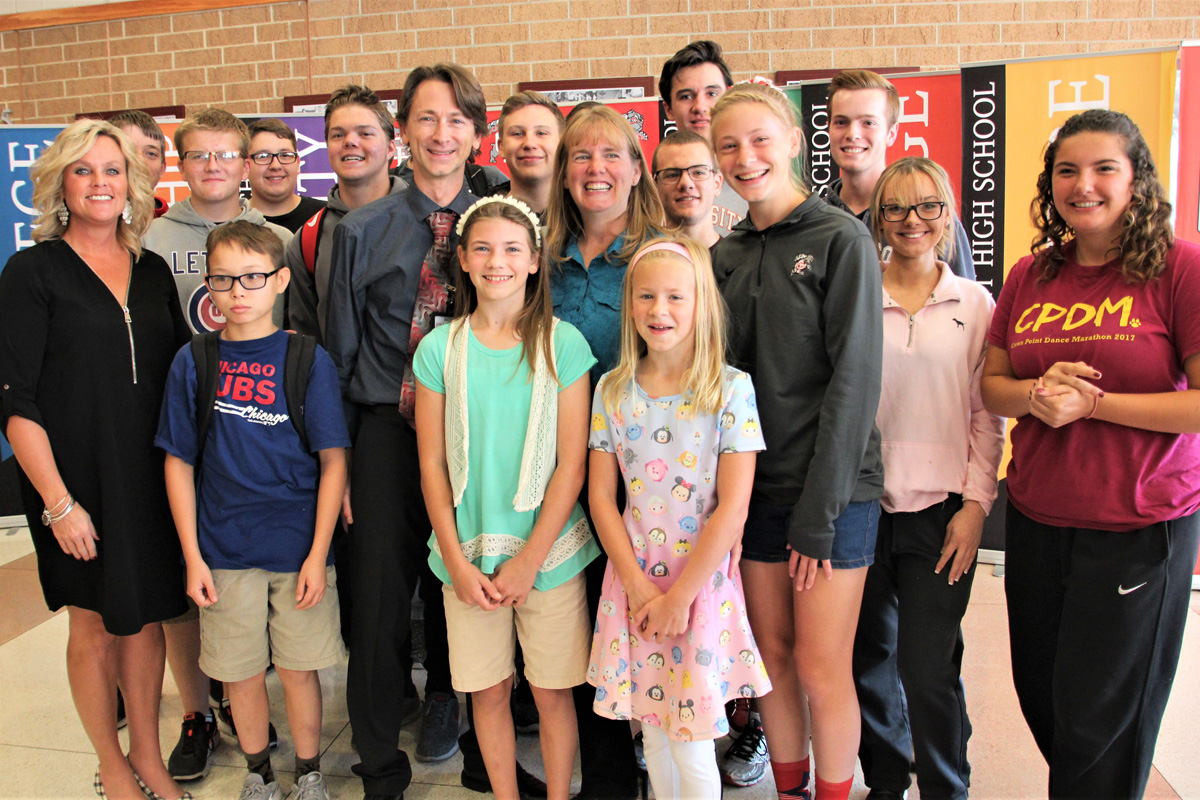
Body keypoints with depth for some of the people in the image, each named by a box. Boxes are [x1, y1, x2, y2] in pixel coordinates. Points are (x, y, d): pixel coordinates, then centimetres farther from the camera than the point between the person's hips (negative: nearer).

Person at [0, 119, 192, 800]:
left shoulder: (153, 270, 8)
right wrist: (58, 501, -14)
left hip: (152, 479, 4)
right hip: (79, 481, -4)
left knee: (147, 615, 12)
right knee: (95, 624, 9)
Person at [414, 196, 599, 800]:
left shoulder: (562, 343, -3)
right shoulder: (439, 349, 1)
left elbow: (572, 462, -5)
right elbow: (432, 465, 2)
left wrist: (529, 559, -10)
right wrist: (457, 562, -5)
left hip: (549, 549, -1)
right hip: (467, 552, 2)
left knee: (552, 691, 7)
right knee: (488, 691, 10)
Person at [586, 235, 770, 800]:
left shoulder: (731, 390, -9)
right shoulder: (612, 391, 1)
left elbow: (733, 509, -12)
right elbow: (601, 497, 1)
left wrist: (679, 596, -11)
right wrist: (638, 587, -7)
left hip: (701, 579, -3)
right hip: (633, 579, 3)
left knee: (691, 747, 4)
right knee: (653, 732, 15)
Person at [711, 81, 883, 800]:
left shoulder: (841, 239, -6)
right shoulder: (726, 256, 9)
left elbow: (854, 379, -11)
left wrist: (818, 512, -14)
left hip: (833, 490, -4)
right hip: (754, 487, 5)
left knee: (821, 671, 1)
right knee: (773, 657, 12)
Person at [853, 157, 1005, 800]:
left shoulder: (975, 303, 5)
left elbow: (988, 415, 5)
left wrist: (976, 504, -3)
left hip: (939, 509, -1)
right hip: (864, 504, 1)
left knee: (928, 668, -3)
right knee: (869, 658, 10)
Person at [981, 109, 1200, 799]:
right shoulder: (1030, 277, 6)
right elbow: (992, 385, 9)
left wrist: (1091, 402, -18)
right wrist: (1036, 393, -12)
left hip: (1140, 527, -5)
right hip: (1035, 519, 5)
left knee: (1099, 722, 7)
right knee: (1041, 698, 17)